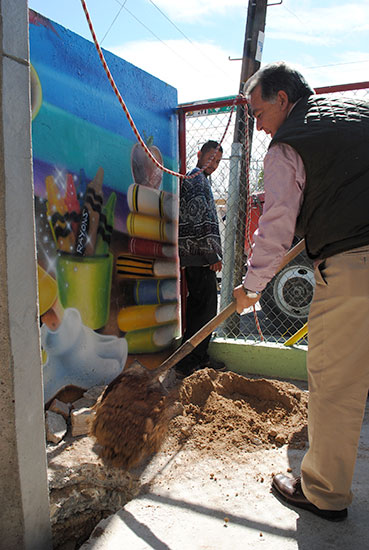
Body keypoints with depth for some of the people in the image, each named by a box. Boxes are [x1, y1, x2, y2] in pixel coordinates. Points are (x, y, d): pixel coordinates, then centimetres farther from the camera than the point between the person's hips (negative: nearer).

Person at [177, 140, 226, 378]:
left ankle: (199, 357, 24)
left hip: (196, 257, 11)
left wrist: (213, 254, 26)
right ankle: (187, 363, -1)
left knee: (199, 307, 14)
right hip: (200, 256, -11)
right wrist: (214, 255, -17)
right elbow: (200, 219, -18)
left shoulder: (199, 180, 27)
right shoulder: (198, 179, -7)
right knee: (205, 309, -8)